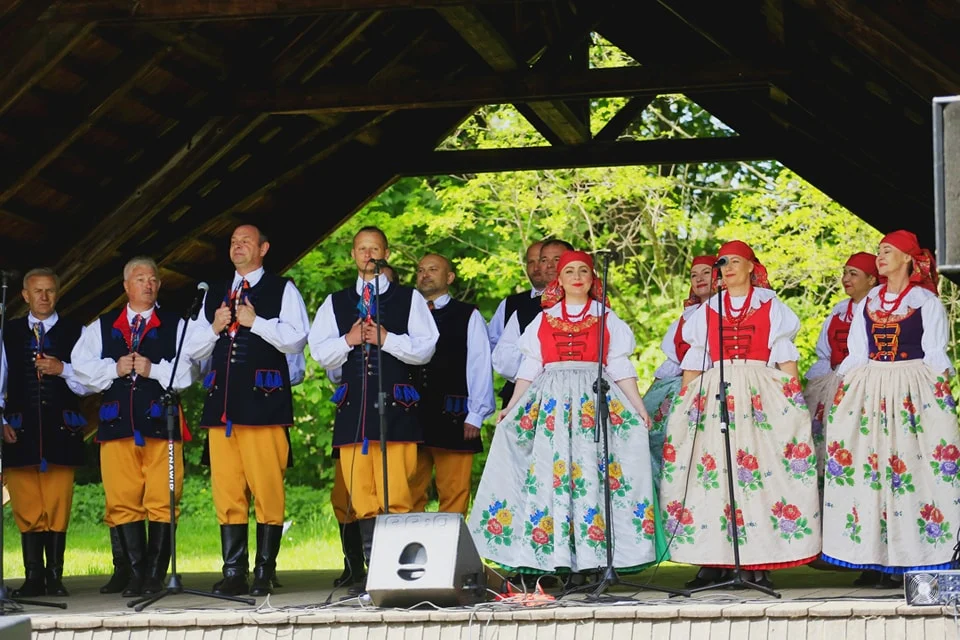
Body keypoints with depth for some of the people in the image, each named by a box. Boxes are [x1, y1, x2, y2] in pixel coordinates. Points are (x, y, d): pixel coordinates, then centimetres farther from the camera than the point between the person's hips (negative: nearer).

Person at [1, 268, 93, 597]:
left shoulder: (75, 333, 9)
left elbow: (87, 384, 6)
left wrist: (63, 369, -11)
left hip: (61, 431, -1)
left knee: (58, 508, -4)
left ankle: (55, 576, 2)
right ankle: (33, 578, 0)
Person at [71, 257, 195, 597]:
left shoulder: (176, 325, 12)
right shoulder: (101, 327, 18)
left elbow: (188, 369, 0)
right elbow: (81, 366, 10)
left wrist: (154, 369, -10)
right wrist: (114, 369, -4)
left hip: (161, 422, -2)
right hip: (117, 424, 2)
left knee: (162, 502, -6)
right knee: (123, 502, -2)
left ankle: (155, 575, -2)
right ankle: (136, 574, 3)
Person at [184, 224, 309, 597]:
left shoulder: (282, 290, 7)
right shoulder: (215, 294, 22)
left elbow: (296, 340, -5)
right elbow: (193, 350, 21)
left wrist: (256, 322, -11)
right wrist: (214, 328, 3)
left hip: (263, 402, -5)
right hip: (222, 404, 5)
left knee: (267, 489, -8)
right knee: (226, 490, 1)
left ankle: (265, 573, -4)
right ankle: (233, 572, 4)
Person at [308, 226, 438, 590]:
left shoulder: (409, 299, 12)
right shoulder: (335, 303, 20)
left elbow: (425, 348, 1)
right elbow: (320, 353, 12)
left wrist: (386, 339, -10)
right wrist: (348, 340, -5)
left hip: (396, 405, -3)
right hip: (354, 406, 3)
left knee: (397, 493, -11)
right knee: (362, 496, -1)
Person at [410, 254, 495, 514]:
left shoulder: (468, 316, 6)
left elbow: (480, 366, 1)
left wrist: (476, 415, -6)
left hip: (453, 415, -3)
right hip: (410, 415, 3)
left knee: (454, 493, -4)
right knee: (409, 495, 2)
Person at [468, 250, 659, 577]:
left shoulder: (607, 319, 10)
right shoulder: (544, 320, 14)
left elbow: (620, 367, 6)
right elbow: (530, 367, 14)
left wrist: (638, 405, -4)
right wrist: (512, 406, 6)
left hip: (595, 400, -2)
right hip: (551, 402, 2)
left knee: (592, 472, -10)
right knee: (549, 474, -7)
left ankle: (592, 556, -11)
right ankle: (555, 558, -7)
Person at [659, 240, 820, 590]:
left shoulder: (771, 307, 10)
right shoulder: (707, 310, 17)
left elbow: (785, 357, 6)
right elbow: (694, 361, 16)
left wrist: (791, 400, -5)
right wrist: (685, 401, 7)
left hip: (762, 394, -2)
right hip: (712, 395, 2)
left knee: (762, 473, -10)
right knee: (708, 473, -8)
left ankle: (758, 564, -10)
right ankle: (711, 562, -6)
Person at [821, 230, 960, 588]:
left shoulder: (926, 301, 4)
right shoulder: (867, 304, 16)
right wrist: (839, 387, 8)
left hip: (912, 392, -4)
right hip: (868, 391, 4)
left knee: (909, 472, -9)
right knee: (865, 469, -3)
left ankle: (907, 561, -8)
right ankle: (876, 558, -2)